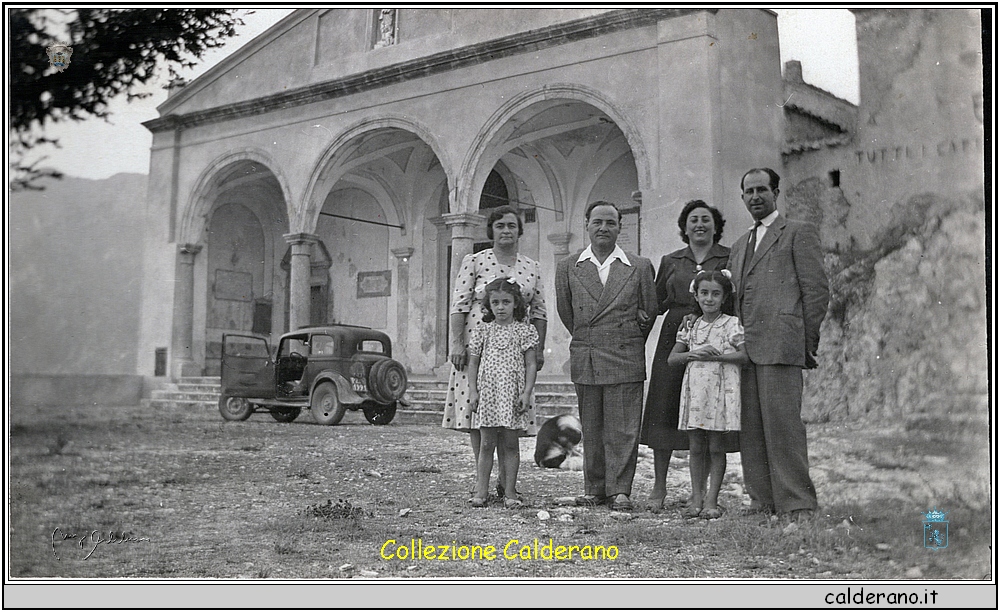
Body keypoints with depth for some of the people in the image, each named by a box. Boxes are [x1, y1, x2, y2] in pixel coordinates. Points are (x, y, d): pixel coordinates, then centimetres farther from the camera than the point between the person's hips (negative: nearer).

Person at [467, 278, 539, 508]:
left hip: (512, 394, -1)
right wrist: (472, 391, 1)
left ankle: (510, 492, 9)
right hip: (487, 392, 1)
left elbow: (531, 364, 2)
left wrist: (527, 392, -7)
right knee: (486, 444, 3)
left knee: (510, 444, 3)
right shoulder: (482, 331, 7)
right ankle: (481, 491, 8)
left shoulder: (524, 331, 3)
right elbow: (473, 363, 9)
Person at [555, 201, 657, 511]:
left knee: (622, 428, -1)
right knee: (591, 428, 8)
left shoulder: (640, 267, 2)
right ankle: (594, 488, 17)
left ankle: (619, 490, 6)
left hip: (625, 360, -2)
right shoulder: (568, 267, 6)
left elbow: (648, 312, 9)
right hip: (584, 361, 2)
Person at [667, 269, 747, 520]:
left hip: (720, 391, -3)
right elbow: (672, 358, 10)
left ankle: (711, 499, 6)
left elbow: (746, 355, -10)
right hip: (694, 391, 4)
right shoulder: (690, 327, 12)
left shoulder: (732, 324, 0)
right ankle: (696, 497, 13)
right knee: (696, 447, 6)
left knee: (716, 447, 1)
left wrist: (716, 356, -16)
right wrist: (693, 354, -8)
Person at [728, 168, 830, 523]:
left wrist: (808, 342, -5)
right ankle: (763, 500, 10)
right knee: (750, 428, 3)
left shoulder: (799, 233, 5)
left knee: (783, 423, -9)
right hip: (745, 348, 7)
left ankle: (797, 503, -3)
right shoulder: (740, 246, 26)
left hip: (780, 345, -7)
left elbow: (817, 290, -1)